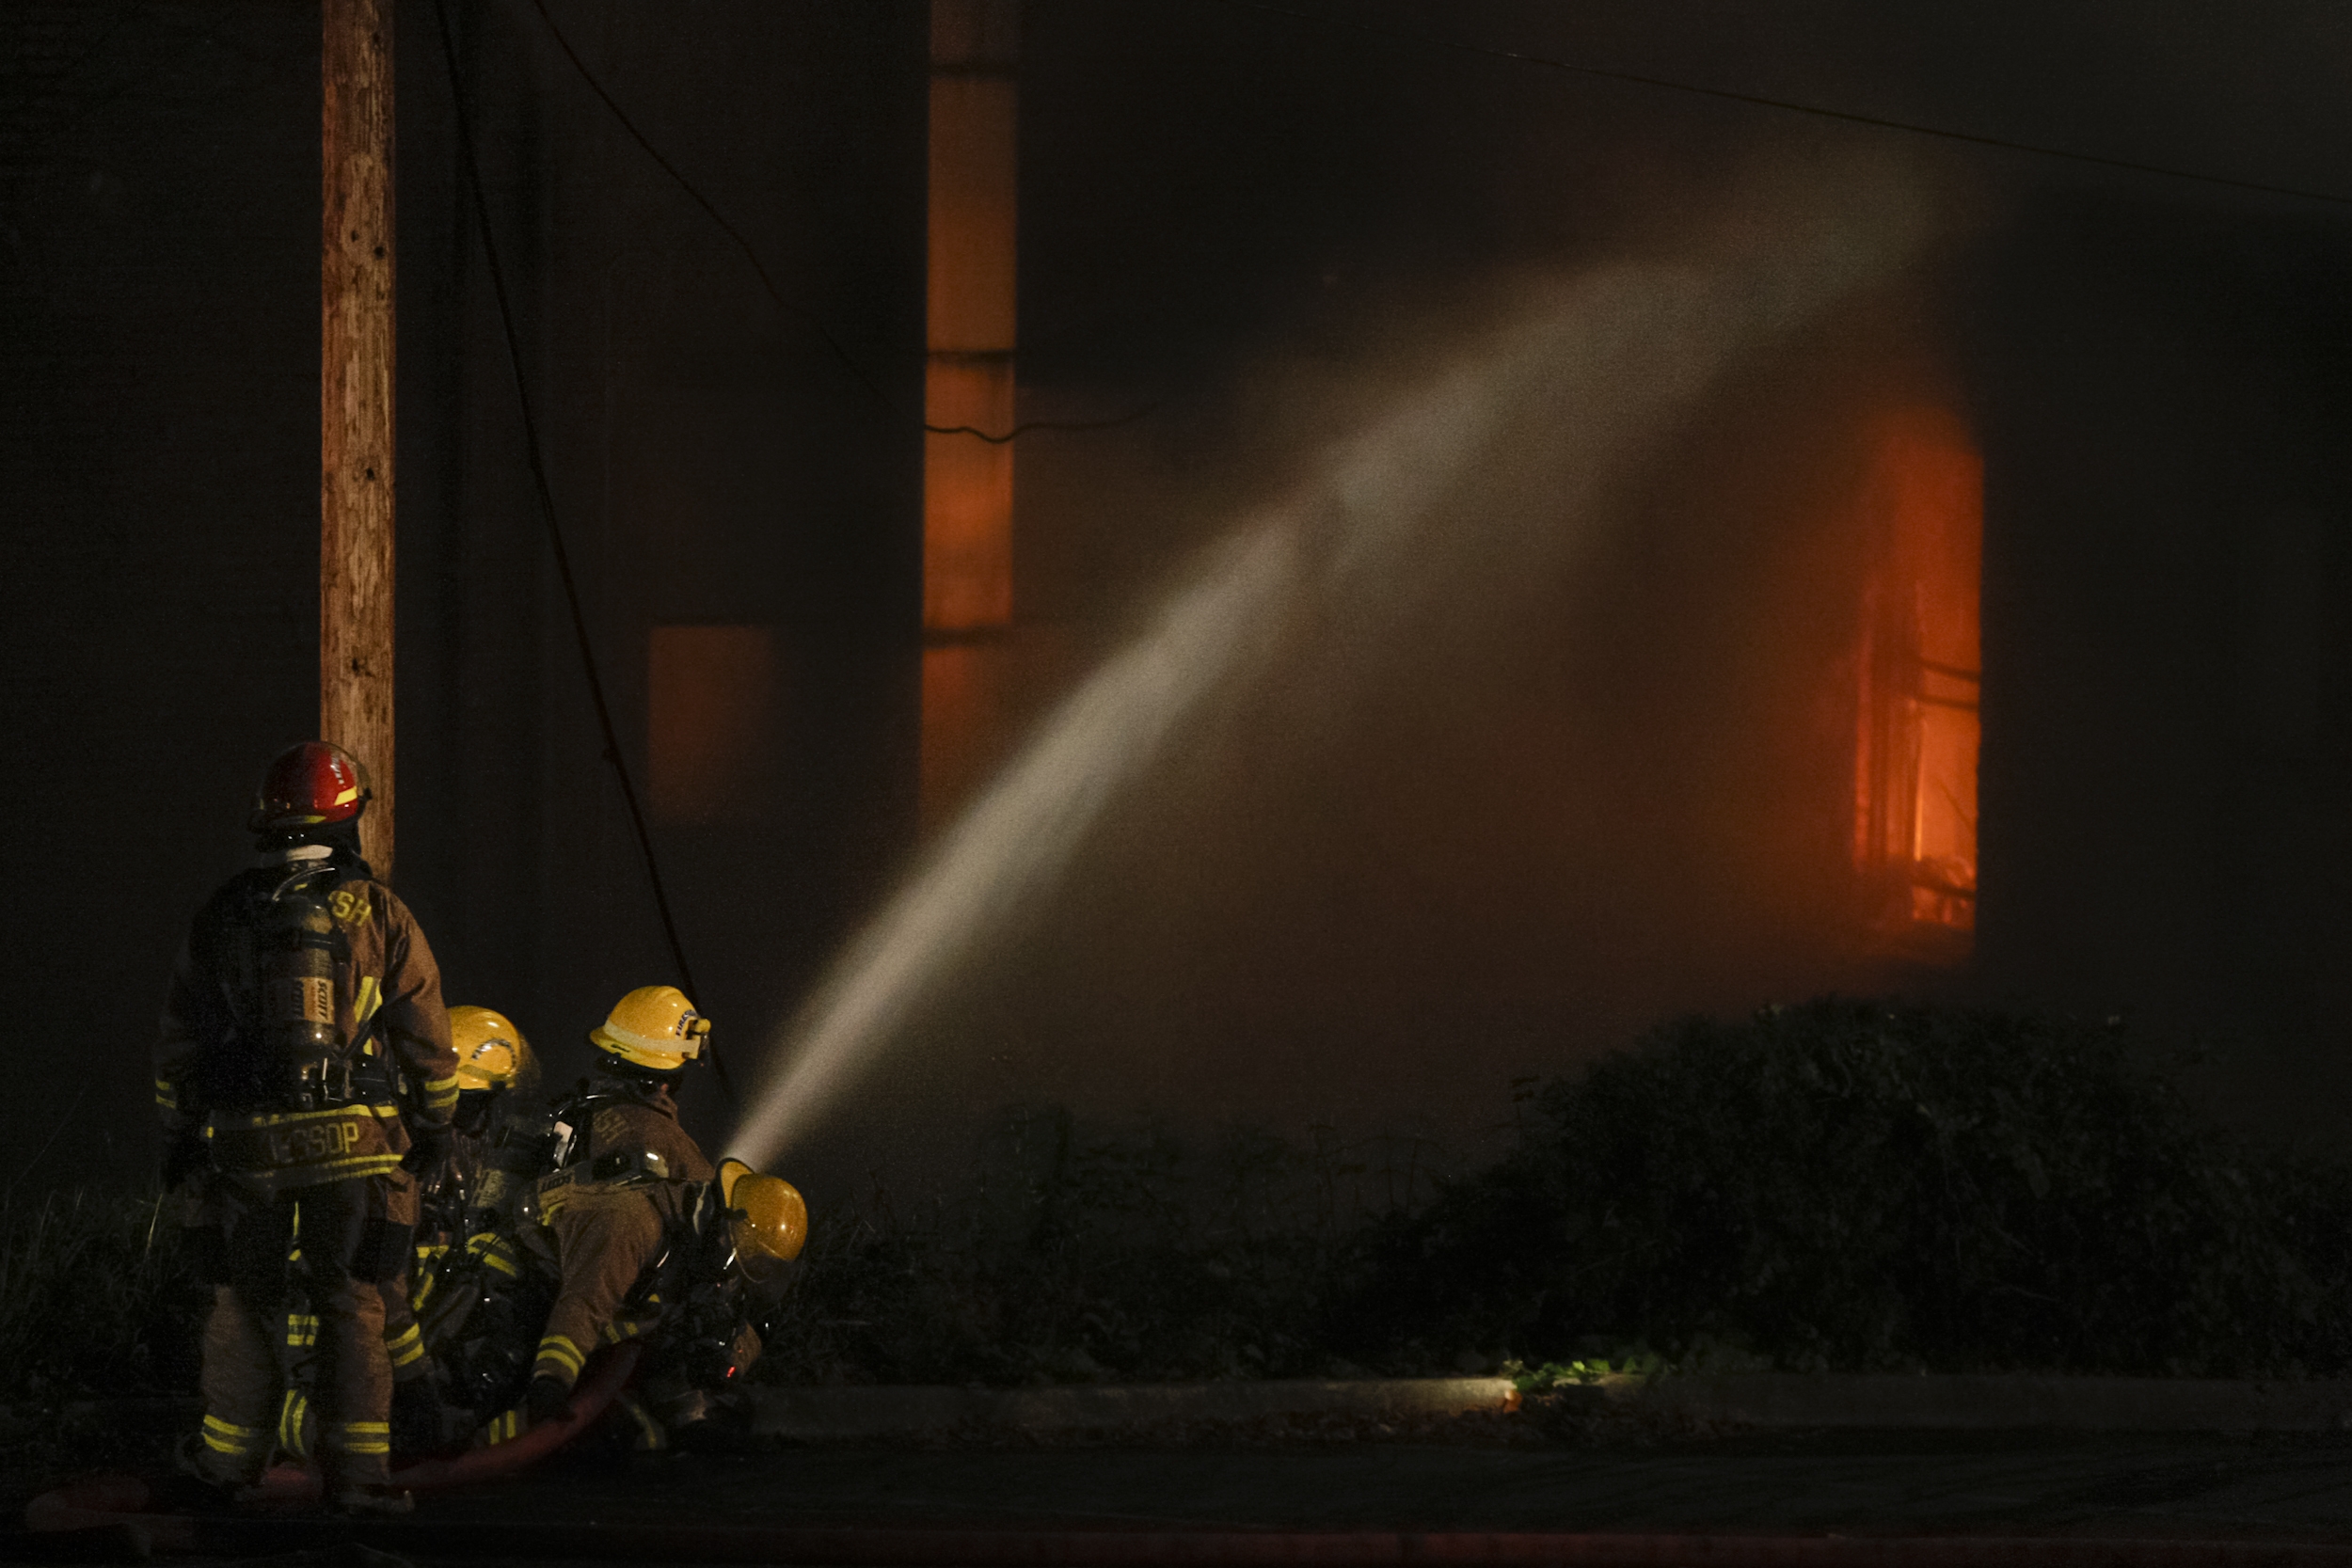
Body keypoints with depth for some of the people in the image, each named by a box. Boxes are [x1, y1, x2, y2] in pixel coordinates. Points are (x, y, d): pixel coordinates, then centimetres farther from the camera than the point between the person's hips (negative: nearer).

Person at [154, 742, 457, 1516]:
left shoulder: (222, 916, 4)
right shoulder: (378, 913, -1)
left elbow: (178, 1040, 9)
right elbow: (427, 1036, 2)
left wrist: (177, 1135, 19)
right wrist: (435, 1127, 15)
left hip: (245, 1143, 1)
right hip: (354, 1141, -1)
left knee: (244, 1300, 12)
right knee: (352, 1305, 3)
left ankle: (228, 1459, 18)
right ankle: (357, 1468, 0)